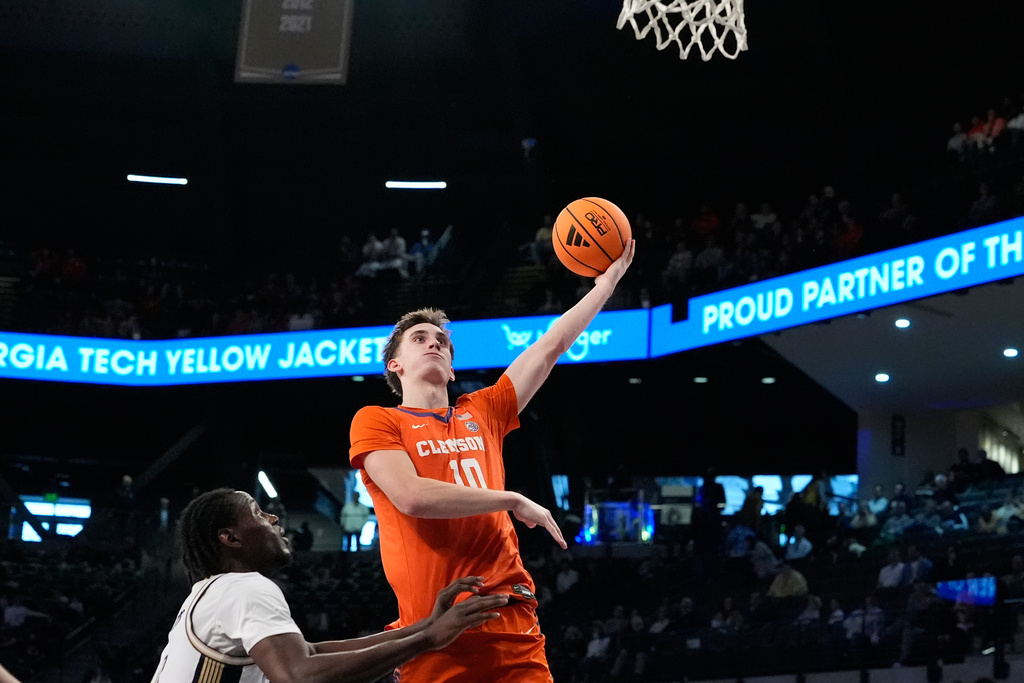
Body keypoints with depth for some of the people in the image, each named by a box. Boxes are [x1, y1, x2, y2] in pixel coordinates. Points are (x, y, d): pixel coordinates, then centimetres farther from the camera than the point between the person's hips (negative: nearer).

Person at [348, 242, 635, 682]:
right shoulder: (375, 422, 7)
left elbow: (552, 345, 23)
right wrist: (514, 501, -3)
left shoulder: (481, 412, 20)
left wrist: (610, 278, 24)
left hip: (511, 625, 4)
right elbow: (411, 496, -9)